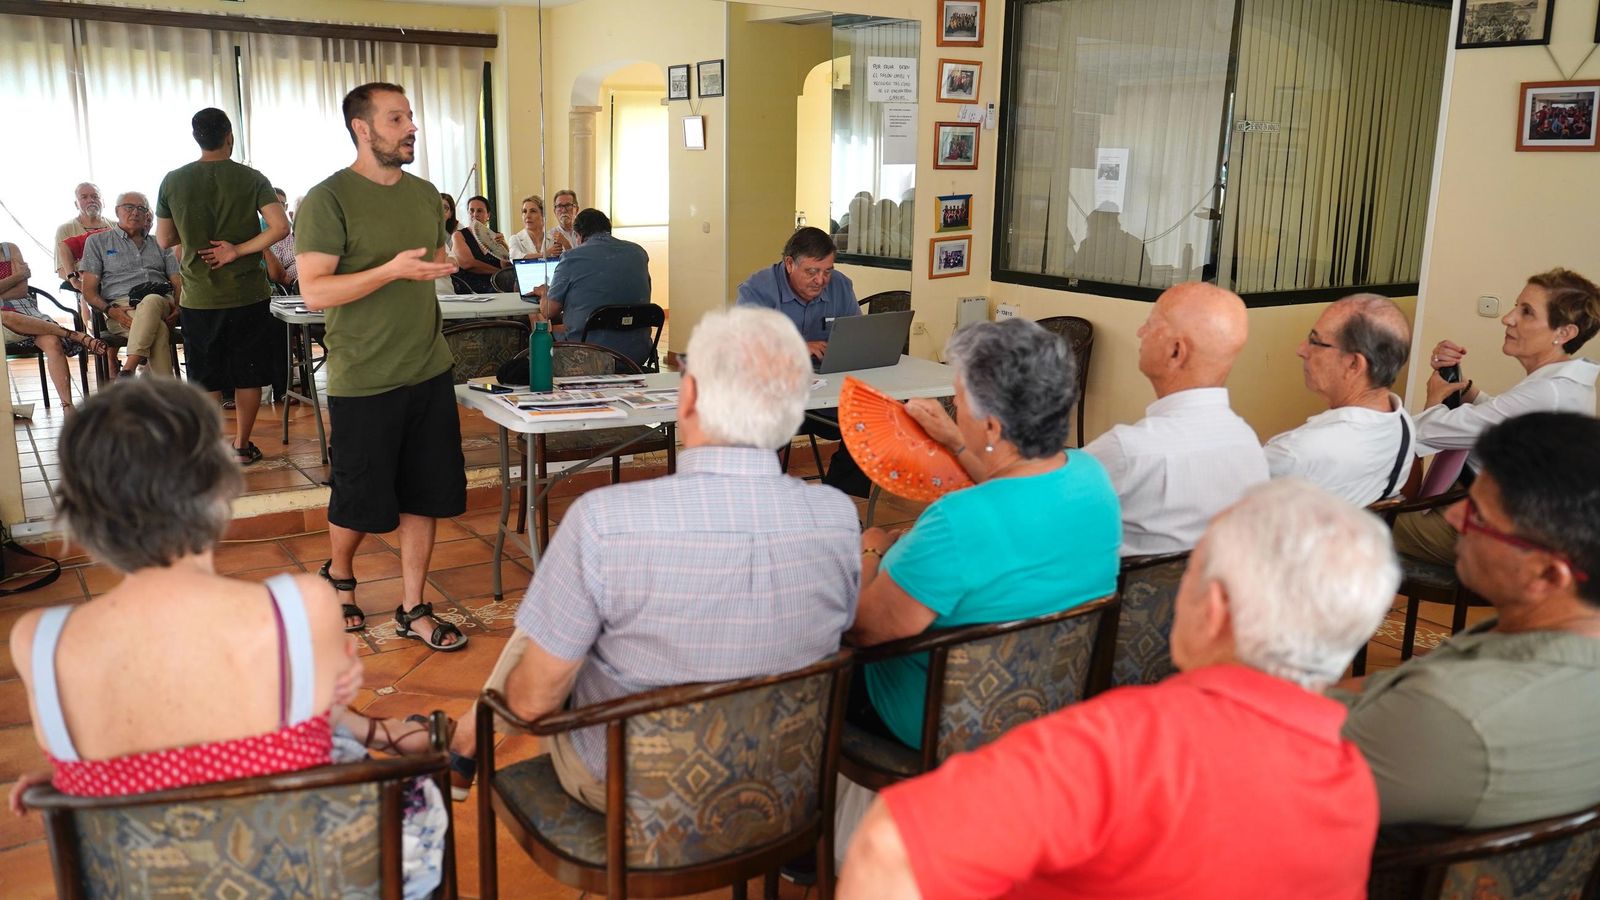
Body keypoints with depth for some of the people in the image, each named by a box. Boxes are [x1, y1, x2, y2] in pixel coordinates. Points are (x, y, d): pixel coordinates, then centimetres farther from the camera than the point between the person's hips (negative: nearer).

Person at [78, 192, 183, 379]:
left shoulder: (159, 244, 29)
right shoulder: (98, 241, 21)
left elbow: (178, 283, 19)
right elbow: (89, 291, 12)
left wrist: (178, 308, -5)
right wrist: (110, 310, -10)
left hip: (161, 302, 2)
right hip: (121, 307, -2)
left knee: (151, 301, -41)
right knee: (159, 329, -39)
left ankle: (128, 371, -48)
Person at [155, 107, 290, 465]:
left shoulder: (173, 181, -1)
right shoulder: (251, 179, -5)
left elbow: (164, 239, 7)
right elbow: (280, 227, -17)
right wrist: (237, 250, -12)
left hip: (199, 298, 1)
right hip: (248, 294, -1)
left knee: (206, 378, 10)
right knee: (248, 374, 10)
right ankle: (242, 445, 17)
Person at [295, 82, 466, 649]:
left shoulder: (425, 195, 10)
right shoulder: (329, 199, -11)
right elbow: (314, 291, -17)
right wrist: (392, 270, -26)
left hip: (429, 372, 6)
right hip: (363, 382, -5)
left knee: (425, 495, 8)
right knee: (360, 501, 9)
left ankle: (413, 611, 21)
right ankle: (338, 575, 38)